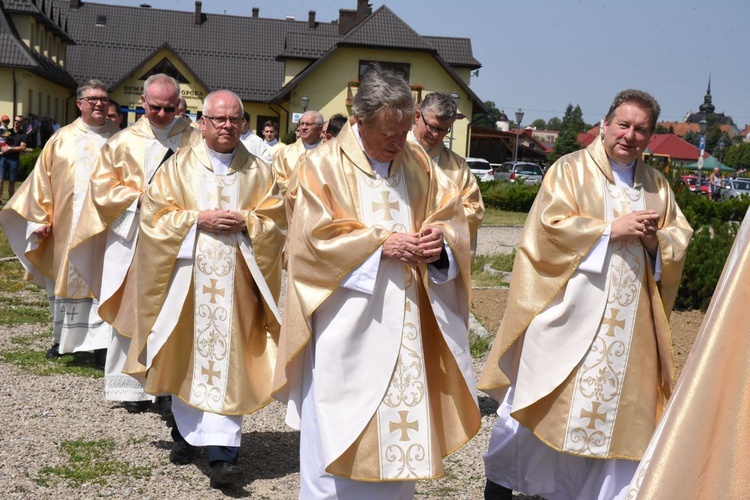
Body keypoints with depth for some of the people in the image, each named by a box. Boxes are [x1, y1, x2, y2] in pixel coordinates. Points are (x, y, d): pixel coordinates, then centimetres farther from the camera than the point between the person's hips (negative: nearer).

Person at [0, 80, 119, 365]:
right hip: (66, 228, 2)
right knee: (66, 279, 12)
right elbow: (43, 179, 7)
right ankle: (64, 338, 27)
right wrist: (41, 219, 3)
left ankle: (100, 343, -4)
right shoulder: (62, 140, 6)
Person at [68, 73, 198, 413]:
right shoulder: (123, 143, 9)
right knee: (131, 309, 1)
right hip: (131, 238, 1)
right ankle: (134, 386, 9)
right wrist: (141, 198, -8)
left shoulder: (196, 142, 5)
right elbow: (103, 187, 7)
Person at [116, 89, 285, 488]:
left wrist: (245, 222, -13)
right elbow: (154, 212, 1)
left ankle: (223, 451, -8)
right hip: (187, 274, 1)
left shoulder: (257, 170, 8)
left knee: (227, 360, -6)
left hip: (234, 280, 0)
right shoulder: (180, 165, 6)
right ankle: (186, 430, 29)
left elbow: (275, 220, 5)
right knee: (187, 355, 8)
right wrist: (197, 219, -12)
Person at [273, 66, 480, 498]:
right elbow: (315, 236, -12)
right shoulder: (324, 164, -5)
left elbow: (452, 215, 9)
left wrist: (441, 240, -13)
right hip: (346, 325, -4)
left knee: (401, 423, 10)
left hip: (406, 323, 4)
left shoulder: (418, 162, 9)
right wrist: (382, 242, -16)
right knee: (341, 431, 2)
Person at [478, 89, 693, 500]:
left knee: (621, 407, 3)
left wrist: (656, 239, -9)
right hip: (568, 313, -4)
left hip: (629, 323, 4)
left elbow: (680, 240, 12)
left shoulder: (657, 185, 14)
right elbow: (551, 225, -11)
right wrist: (612, 227, -15)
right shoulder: (570, 170, 0)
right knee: (541, 400, 4)